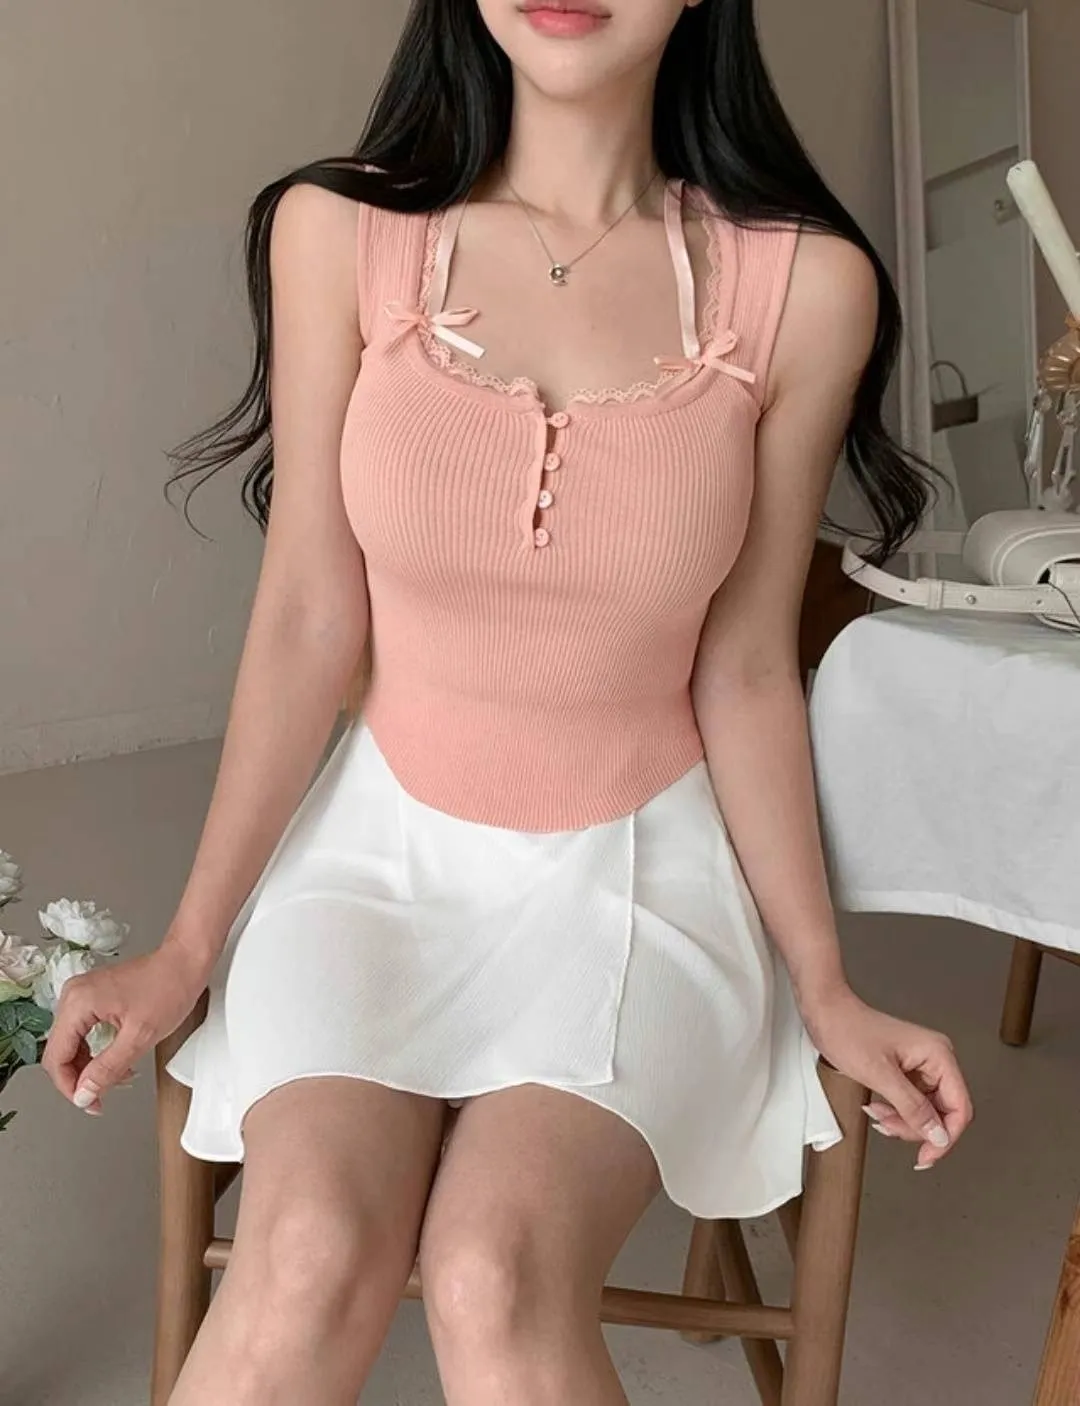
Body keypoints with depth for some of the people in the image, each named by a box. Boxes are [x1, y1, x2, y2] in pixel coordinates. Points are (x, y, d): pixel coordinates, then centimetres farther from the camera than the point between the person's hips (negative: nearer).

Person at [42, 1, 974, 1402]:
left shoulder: (806, 286, -6)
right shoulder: (337, 232, -5)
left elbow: (744, 672, -1)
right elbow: (308, 621, -4)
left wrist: (824, 989, 0)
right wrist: (189, 945, -3)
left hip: (642, 866, 0)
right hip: (382, 841, 1)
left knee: (497, 1275, -25)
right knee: (309, 1257, -24)